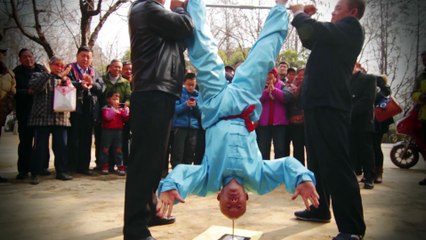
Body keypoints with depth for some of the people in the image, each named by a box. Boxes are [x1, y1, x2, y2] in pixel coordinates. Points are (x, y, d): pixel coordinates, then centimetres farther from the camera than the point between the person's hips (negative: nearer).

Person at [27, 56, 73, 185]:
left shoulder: (65, 79, 19)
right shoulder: (38, 76, 10)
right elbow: (34, 87, -11)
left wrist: (63, 78, -8)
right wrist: (48, 74, -15)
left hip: (61, 118, 3)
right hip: (42, 117, -3)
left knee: (62, 145, 4)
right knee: (40, 146, 0)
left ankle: (61, 171, 14)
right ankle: (35, 173, 8)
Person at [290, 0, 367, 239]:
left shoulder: (351, 28, -5)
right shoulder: (337, 35, 22)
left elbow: (313, 30, -18)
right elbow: (311, 39, 34)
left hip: (330, 105, -10)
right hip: (318, 104, 10)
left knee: (336, 166, -11)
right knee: (318, 162, 17)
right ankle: (320, 209, 30)